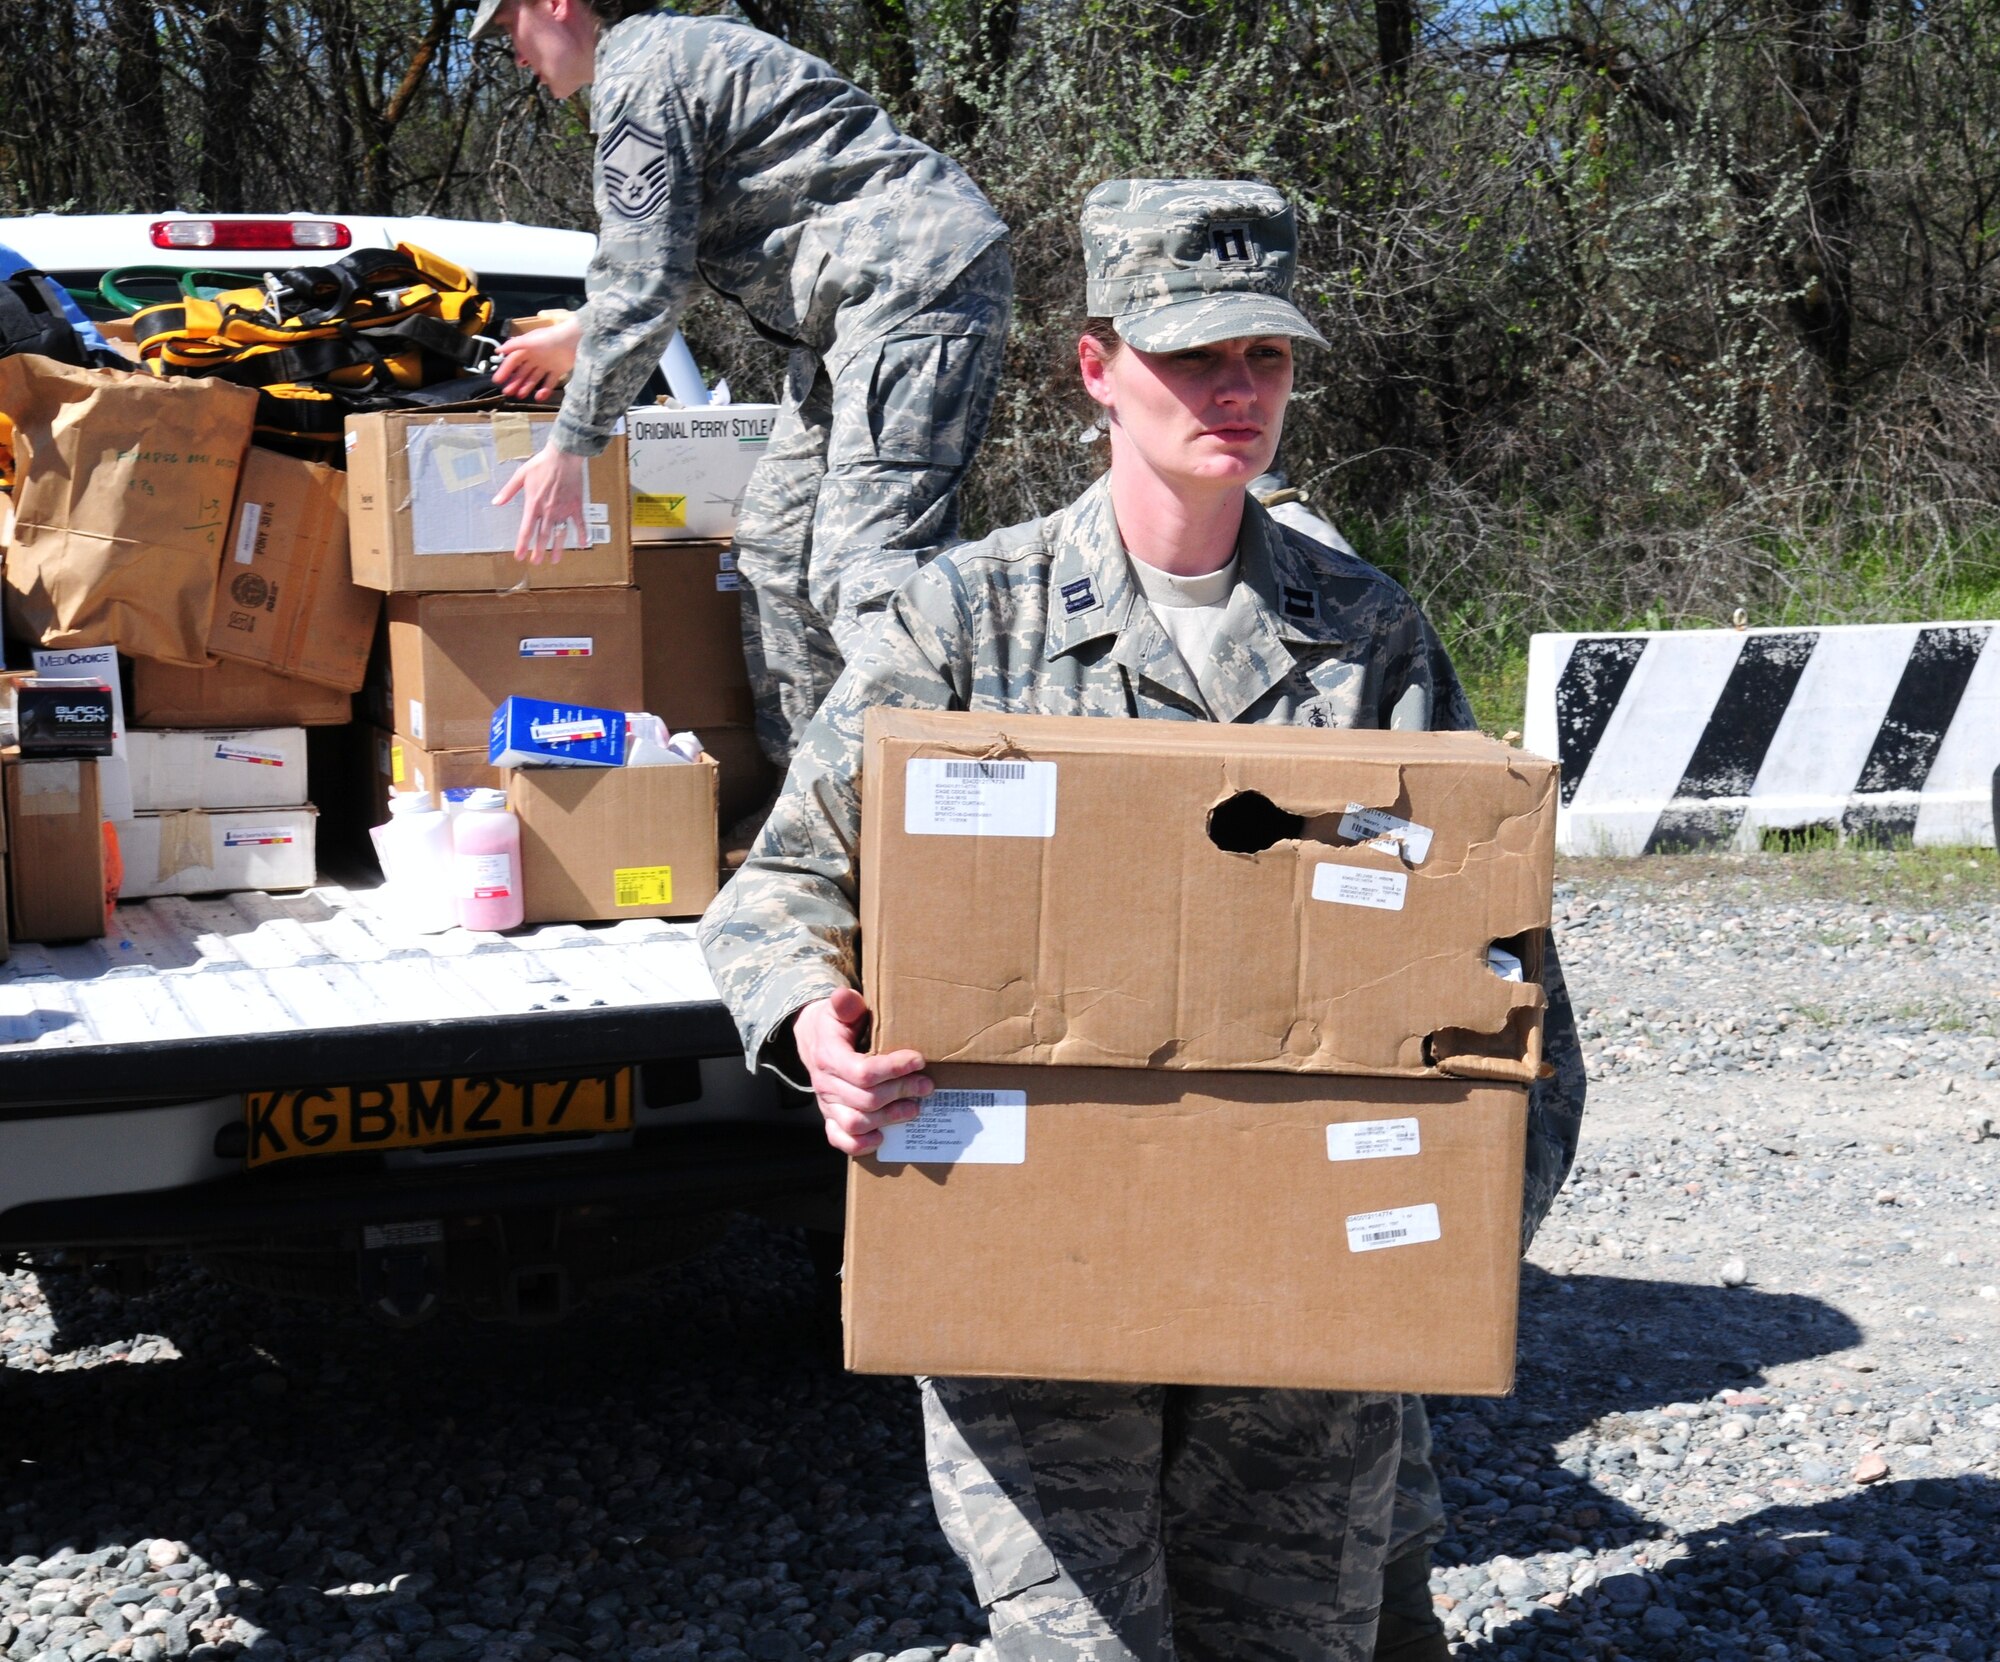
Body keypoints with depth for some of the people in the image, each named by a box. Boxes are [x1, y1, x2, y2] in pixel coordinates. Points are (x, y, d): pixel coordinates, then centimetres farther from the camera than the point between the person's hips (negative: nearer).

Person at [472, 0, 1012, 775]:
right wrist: (577, 336, 50)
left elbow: (643, 285, -13)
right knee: (775, 542, 12)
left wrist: (567, 449, -7)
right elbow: (664, 252, 38)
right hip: (864, 306, 11)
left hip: (918, 281, -11)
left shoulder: (638, 71, -8)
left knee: (868, 564, -21)